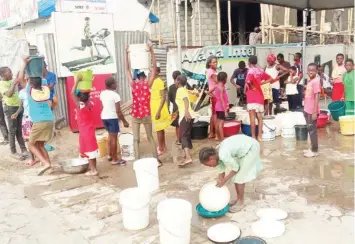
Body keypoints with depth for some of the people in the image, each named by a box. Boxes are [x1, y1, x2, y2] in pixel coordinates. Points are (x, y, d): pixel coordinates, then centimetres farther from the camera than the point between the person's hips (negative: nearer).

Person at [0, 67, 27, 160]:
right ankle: (13, 152, 5)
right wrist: (14, 84, -26)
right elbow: (9, 94, -26)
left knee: (19, 130, 12)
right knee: (12, 130, -2)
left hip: (18, 107, 7)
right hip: (10, 108, -7)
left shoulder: (12, 81, 9)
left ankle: (24, 149, 17)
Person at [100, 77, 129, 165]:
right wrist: (124, 121, -7)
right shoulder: (115, 95, -16)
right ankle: (115, 159, 5)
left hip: (104, 117, 8)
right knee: (114, 138, 0)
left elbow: (103, 106, 12)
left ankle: (110, 155, 32)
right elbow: (118, 111, -16)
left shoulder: (102, 93, 5)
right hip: (112, 117, -8)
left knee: (110, 135, 23)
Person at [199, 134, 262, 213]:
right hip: (244, 145, 9)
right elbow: (221, 172, 9)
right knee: (236, 176, 13)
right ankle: (238, 199, 27)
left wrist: (224, 181, -10)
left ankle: (241, 202, 11)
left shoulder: (223, 155, -29)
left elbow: (235, 168, -17)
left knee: (239, 178, -4)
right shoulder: (218, 153, -1)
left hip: (251, 149, -9)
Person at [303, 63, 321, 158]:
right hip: (307, 110, 9)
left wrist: (314, 112, -21)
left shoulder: (316, 81, -15)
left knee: (312, 130, -1)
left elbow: (317, 97, -19)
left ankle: (314, 151, 8)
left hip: (312, 111, -9)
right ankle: (313, 148, 25)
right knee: (310, 129, 15)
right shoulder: (309, 81, 11)